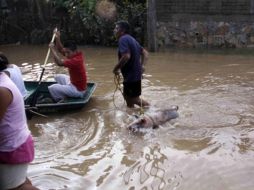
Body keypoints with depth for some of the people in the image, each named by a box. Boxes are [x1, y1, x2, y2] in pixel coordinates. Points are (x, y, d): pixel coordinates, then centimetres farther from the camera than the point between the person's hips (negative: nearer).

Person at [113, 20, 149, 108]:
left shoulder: (123, 39, -16)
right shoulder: (131, 39, 15)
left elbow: (126, 56, -31)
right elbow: (145, 53, 18)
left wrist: (116, 68, -18)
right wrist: (142, 65, 10)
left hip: (131, 75, -10)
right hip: (134, 74, 10)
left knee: (134, 99, -1)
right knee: (127, 96, 22)